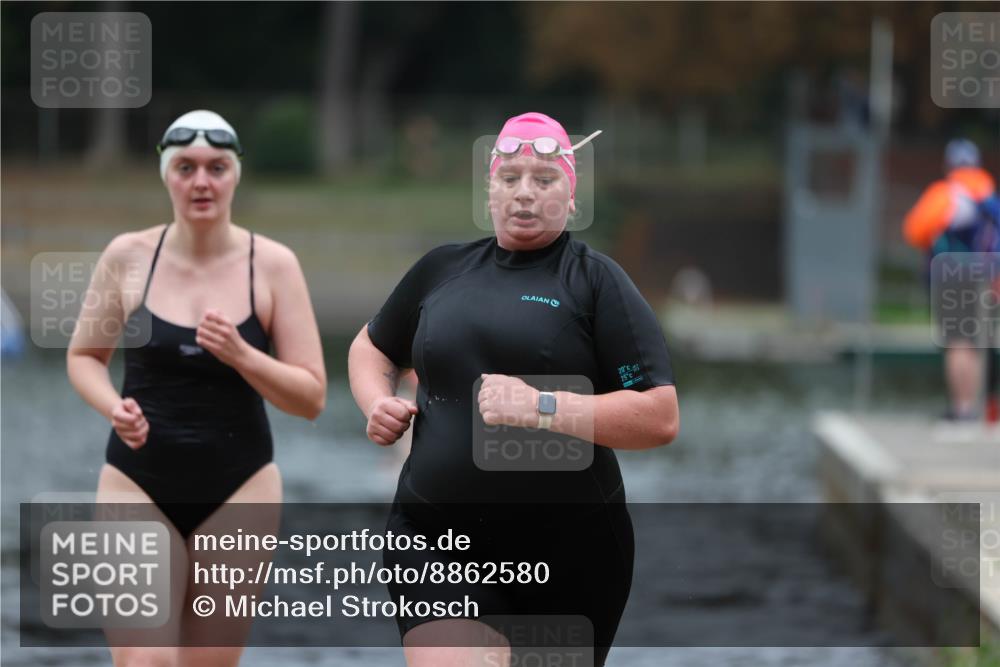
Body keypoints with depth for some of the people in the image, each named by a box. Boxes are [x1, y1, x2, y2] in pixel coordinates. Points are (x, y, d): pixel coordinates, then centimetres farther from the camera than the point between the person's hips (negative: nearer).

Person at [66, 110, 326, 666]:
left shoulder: (272, 264, -3)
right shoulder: (128, 256, -1)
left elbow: (312, 397, -3)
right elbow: (84, 356, 11)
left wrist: (240, 355, -20)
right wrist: (114, 407, -10)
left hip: (238, 491, 0)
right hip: (138, 484, 0)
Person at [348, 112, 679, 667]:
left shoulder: (596, 281, -1)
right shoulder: (442, 269, 11)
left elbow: (661, 418, -9)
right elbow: (372, 346, 30)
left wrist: (540, 407, -19)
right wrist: (376, 402, 7)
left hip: (571, 555, -1)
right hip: (438, 542, 1)